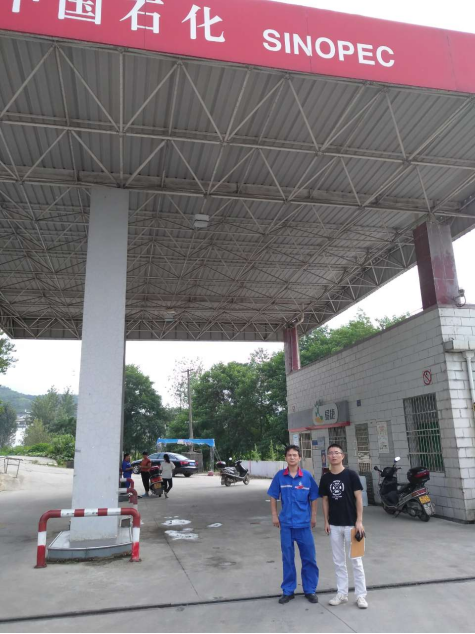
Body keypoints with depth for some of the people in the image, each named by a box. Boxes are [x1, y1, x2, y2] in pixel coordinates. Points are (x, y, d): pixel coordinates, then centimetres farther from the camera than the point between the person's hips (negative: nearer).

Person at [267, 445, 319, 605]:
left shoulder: (307, 476, -6)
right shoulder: (280, 476, -5)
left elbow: (313, 498, 4)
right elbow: (273, 497, 3)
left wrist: (314, 516, 4)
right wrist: (274, 515, 1)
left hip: (304, 523, 0)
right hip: (286, 523, 0)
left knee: (309, 558, 8)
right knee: (287, 558, 12)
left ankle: (310, 590, 25)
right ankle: (288, 591, 26)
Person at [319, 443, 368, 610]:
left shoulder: (351, 475, -9)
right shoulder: (325, 478, 2)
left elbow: (358, 498, -8)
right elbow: (325, 501, 9)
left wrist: (359, 521, -12)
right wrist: (326, 521, 4)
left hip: (351, 524, -4)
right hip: (334, 526, 4)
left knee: (355, 561, 5)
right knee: (338, 562, 12)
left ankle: (361, 595, 16)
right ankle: (342, 594, 23)